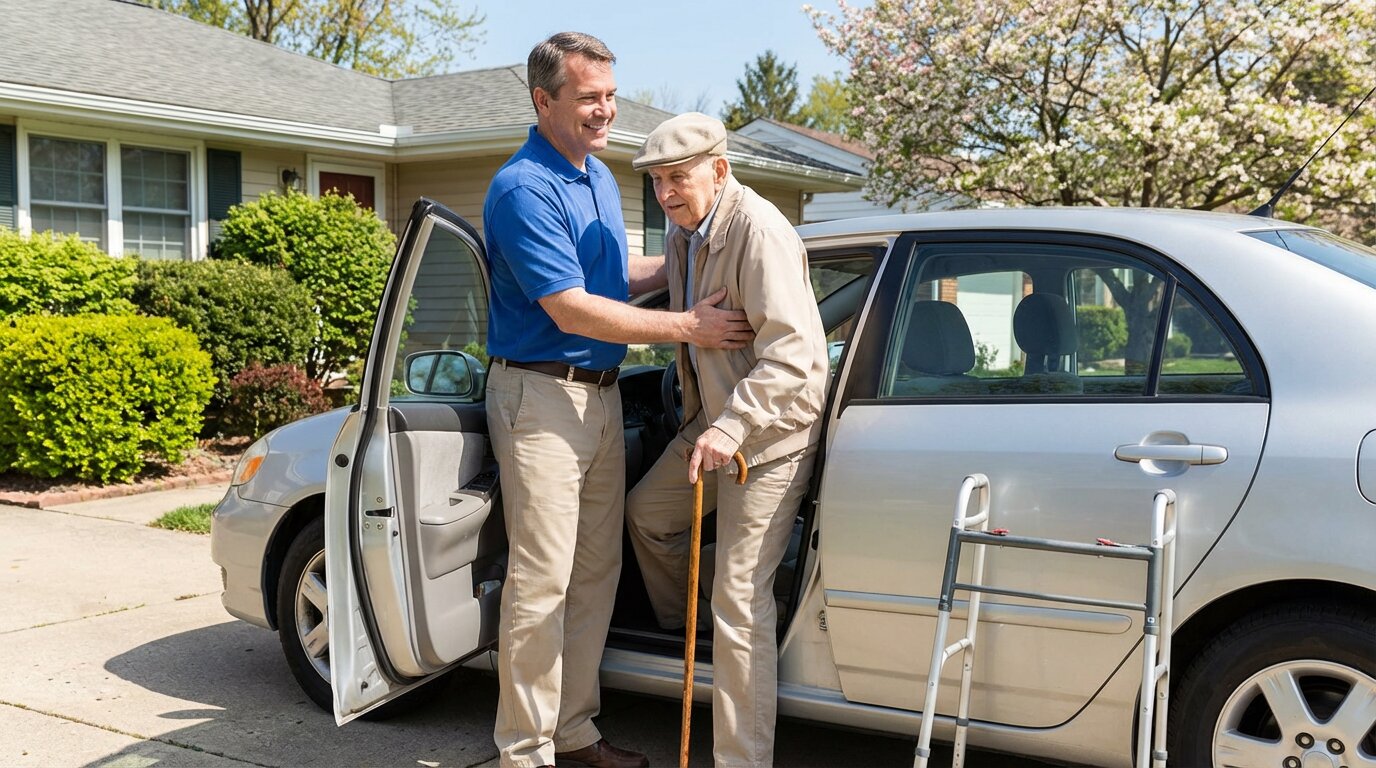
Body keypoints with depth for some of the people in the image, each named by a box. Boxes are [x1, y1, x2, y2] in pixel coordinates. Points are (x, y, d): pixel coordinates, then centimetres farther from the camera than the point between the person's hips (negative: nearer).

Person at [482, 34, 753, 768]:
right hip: (542, 396, -9)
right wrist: (687, 326, -20)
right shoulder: (523, 189, -16)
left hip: (601, 395, 9)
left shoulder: (600, 176, 14)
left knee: (595, 572, 13)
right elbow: (572, 308, -22)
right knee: (542, 579, -6)